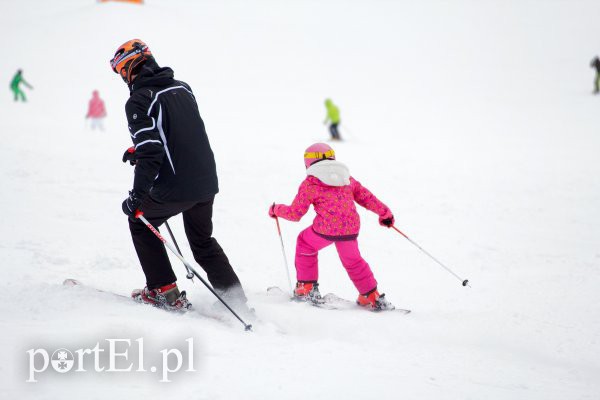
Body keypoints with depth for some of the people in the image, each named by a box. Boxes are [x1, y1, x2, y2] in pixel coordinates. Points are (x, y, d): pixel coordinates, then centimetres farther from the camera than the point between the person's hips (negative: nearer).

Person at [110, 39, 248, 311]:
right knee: (203, 240, 25)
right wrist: (139, 150, 29)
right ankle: (235, 297, 19)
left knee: (140, 222, 19)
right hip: (207, 181, 7)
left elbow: (151, 154, -21)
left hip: (174, 188, -7)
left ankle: (164, 292, 16)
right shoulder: (182, 88, 10)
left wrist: (137, 196, -18)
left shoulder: (139, 100, -13)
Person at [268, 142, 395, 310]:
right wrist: (385, 213, 35)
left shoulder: (310, 183, 5)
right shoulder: (347, 178, 19)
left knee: (305, 243, 24)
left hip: (325, 228, -4)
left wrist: (276, 210, 25)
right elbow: (366, 197, 23)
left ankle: (307, 288, 23)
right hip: (351, 229, 4)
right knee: (352, 260, 26)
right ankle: (372, 297, 24)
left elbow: (295, 213, 6)